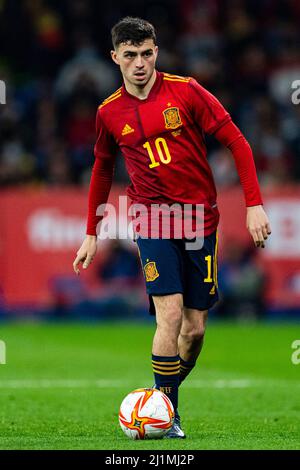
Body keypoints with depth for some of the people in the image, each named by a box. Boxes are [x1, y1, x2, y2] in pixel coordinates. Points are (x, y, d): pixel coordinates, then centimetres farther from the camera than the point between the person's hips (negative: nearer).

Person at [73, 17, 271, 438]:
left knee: (195, 328, 2)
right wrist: (91, 233, 17)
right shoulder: (110, 113, 2)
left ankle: (166, 397, 25)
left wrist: (254, 204, -11)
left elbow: (236, 141, -4)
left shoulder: (186, 91, -5)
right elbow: (103, 169, 17)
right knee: (170, 312, -18)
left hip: (201, 218, 1)